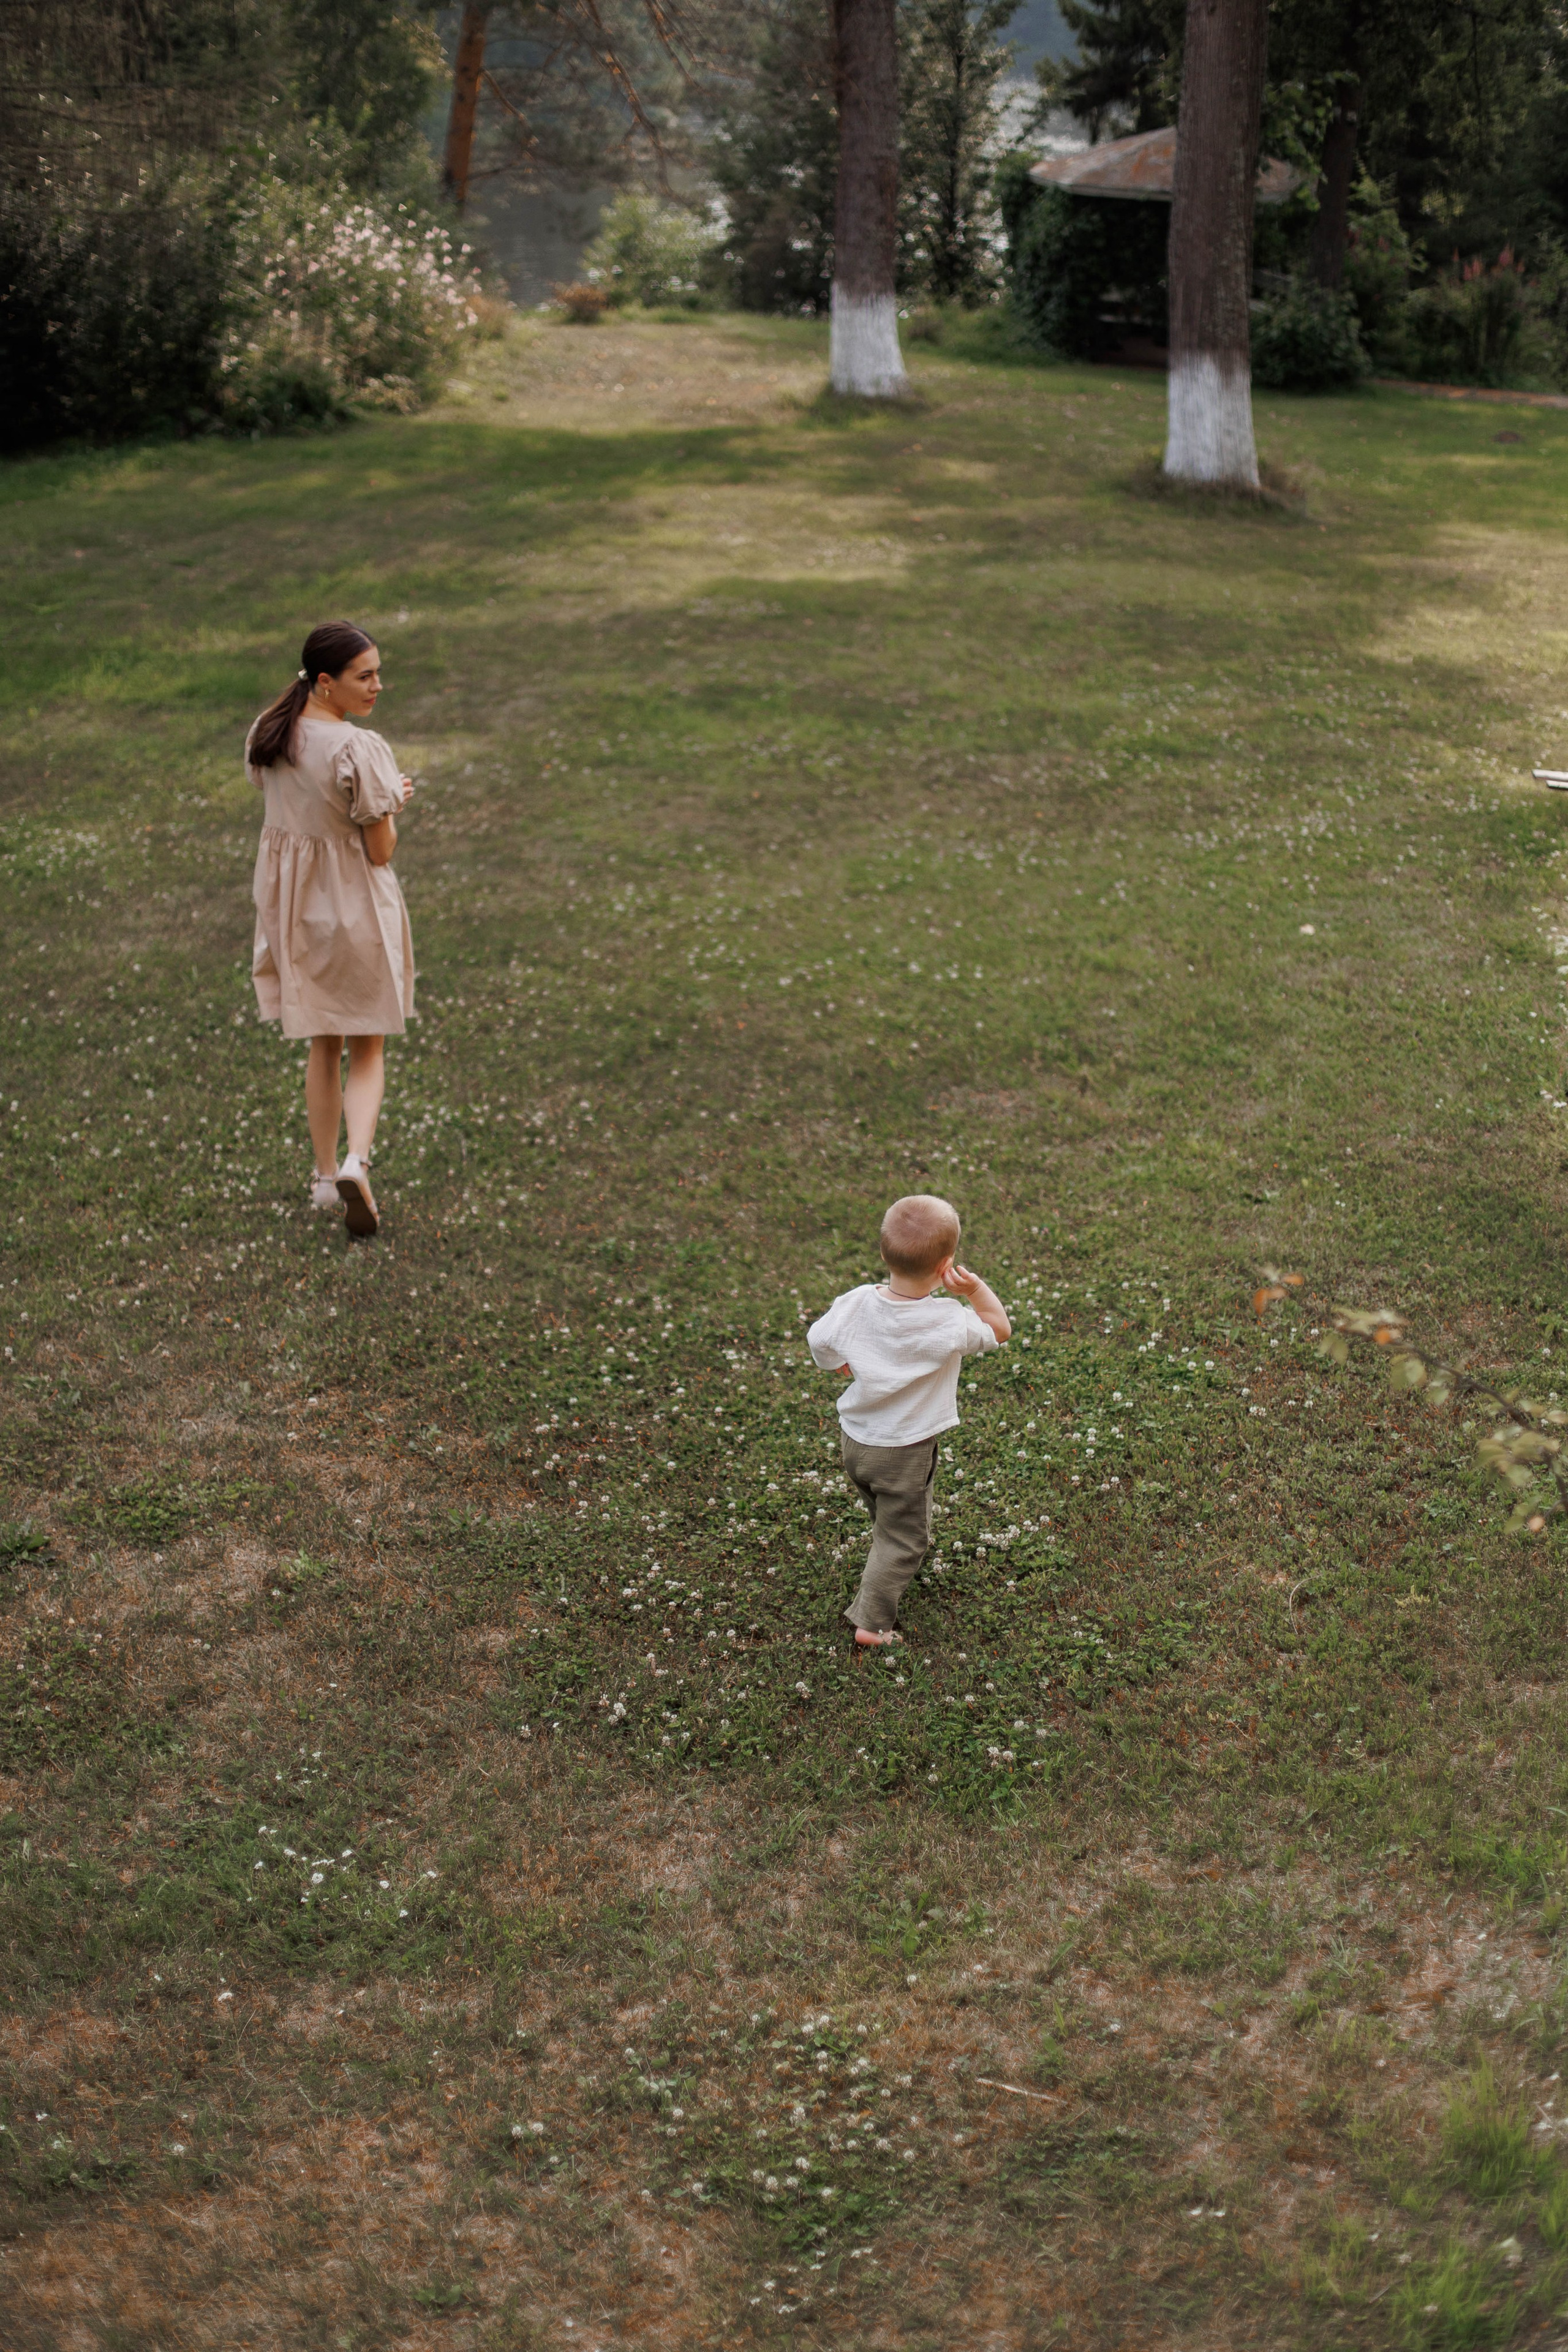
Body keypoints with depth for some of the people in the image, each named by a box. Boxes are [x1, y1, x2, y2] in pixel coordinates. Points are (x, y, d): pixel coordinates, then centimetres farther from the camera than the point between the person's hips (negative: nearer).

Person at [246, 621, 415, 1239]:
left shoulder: (270, 733, -1)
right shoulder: (359, 752, -24)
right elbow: (381, 851, -19)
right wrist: (393, 806, 1)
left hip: (293, 903, 6)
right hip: (353, 904, -6)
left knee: (323, 1046, 21)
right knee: (367, 1049, 10)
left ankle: (326, 1175, 28)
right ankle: (357, 1160, -11)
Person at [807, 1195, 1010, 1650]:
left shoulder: (854, 1304, -18)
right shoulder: (949, 1324, -29)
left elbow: (819, 1340, 2)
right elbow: (1000, 1331, -10)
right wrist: (974, 1287, -22)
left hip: (855, 1440, 5)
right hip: (906, 1454, -5)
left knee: (886, 1515, 32)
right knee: (901, 1537, 13)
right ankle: (872, 1622, 15)